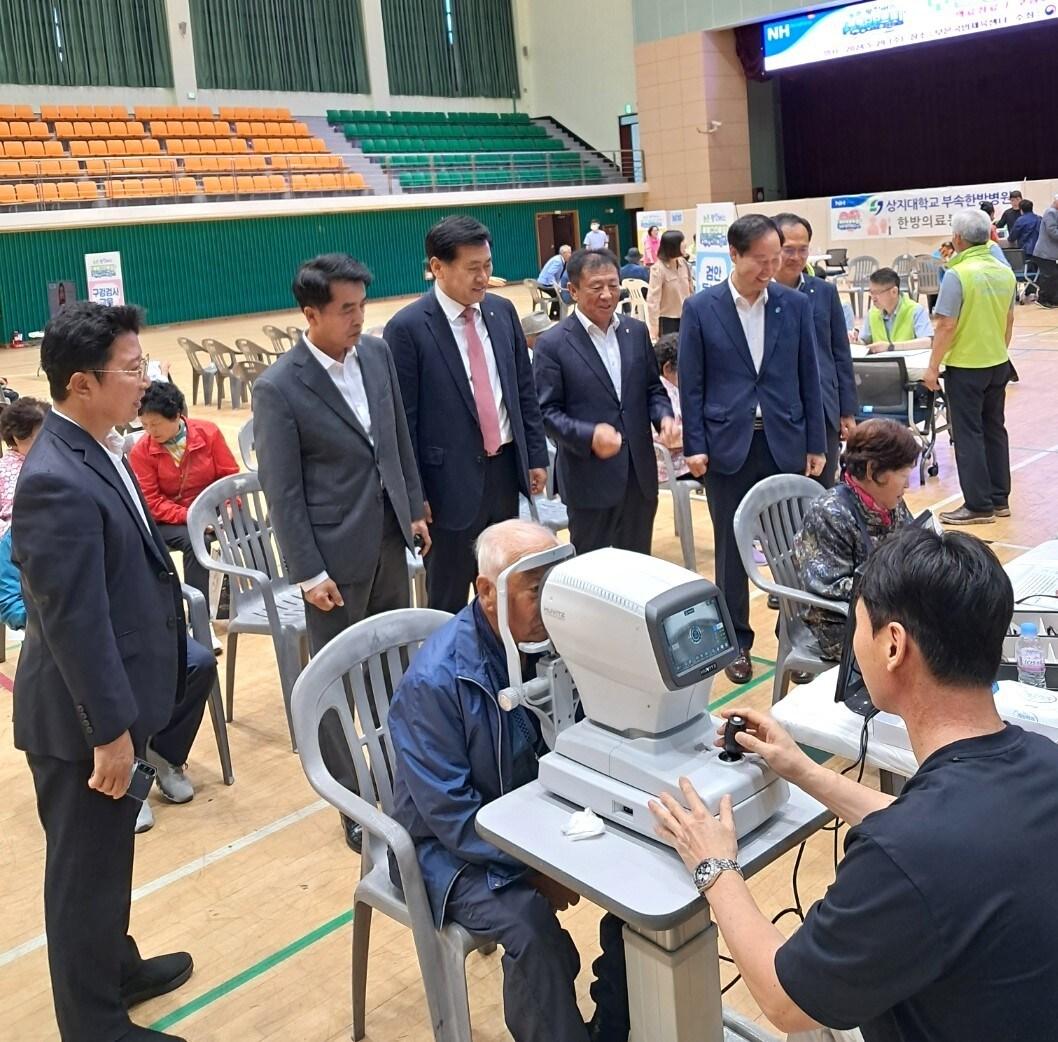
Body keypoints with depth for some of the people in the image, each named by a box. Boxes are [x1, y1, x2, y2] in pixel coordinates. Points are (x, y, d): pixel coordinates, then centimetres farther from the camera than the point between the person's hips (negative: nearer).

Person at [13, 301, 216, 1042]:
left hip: (117, 690, 10)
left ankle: (115, 967, 47)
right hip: (83, 715, -9)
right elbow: (74, 621, -26)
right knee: (87, 871, 10)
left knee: (107, 861, 27)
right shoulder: (58, 482, -27)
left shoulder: (96, 451, 3)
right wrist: (111, 729, -22)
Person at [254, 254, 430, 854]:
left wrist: (415, 509, 13)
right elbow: (282, 490, -14)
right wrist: (309, 572, -14)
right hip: (335, 556, -6)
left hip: (389, 540, 6)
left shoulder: (377, 353, 2)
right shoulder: (278, 388, -15)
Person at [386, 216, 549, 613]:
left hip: (505, 467, 5)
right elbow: (402, 420, -12)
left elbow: (525, 390, 12)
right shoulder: (407, 327, -13)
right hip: (451, 478, -5)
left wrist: (536, 456, 9)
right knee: (450, 599, 10)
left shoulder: (503, 311, 4)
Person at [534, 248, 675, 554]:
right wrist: (589, 435, -25)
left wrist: (664, 416, -7)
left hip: (639, 474, 5)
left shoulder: (636, 331, 7)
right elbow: (546, 411, -9)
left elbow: (652, 388, 15)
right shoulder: (553, 344, -8)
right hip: (590, 480, -5)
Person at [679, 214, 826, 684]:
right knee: (732, 548, 8)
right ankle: (736, 642, 21)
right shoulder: (701, 308, -3)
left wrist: (816, 445, 4)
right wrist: (694, 446, -6)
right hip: (727, 445, -1)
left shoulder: (796, 305, 3)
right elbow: (691, 384, -1)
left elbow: (808, 377, 5)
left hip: (785, 443, 2)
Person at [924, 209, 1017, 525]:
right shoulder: (1005, 272, 2)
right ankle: (999, 499, 22)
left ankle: (979, 505, 3)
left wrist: (933, 367, -11)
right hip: (998, 364, 7)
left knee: (969, 434, 0)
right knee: (995, 429, 15)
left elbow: (947, 326, -19)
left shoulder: (958, 275, -18)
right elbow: (1009, 320, 11)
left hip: (965, 367, -7)